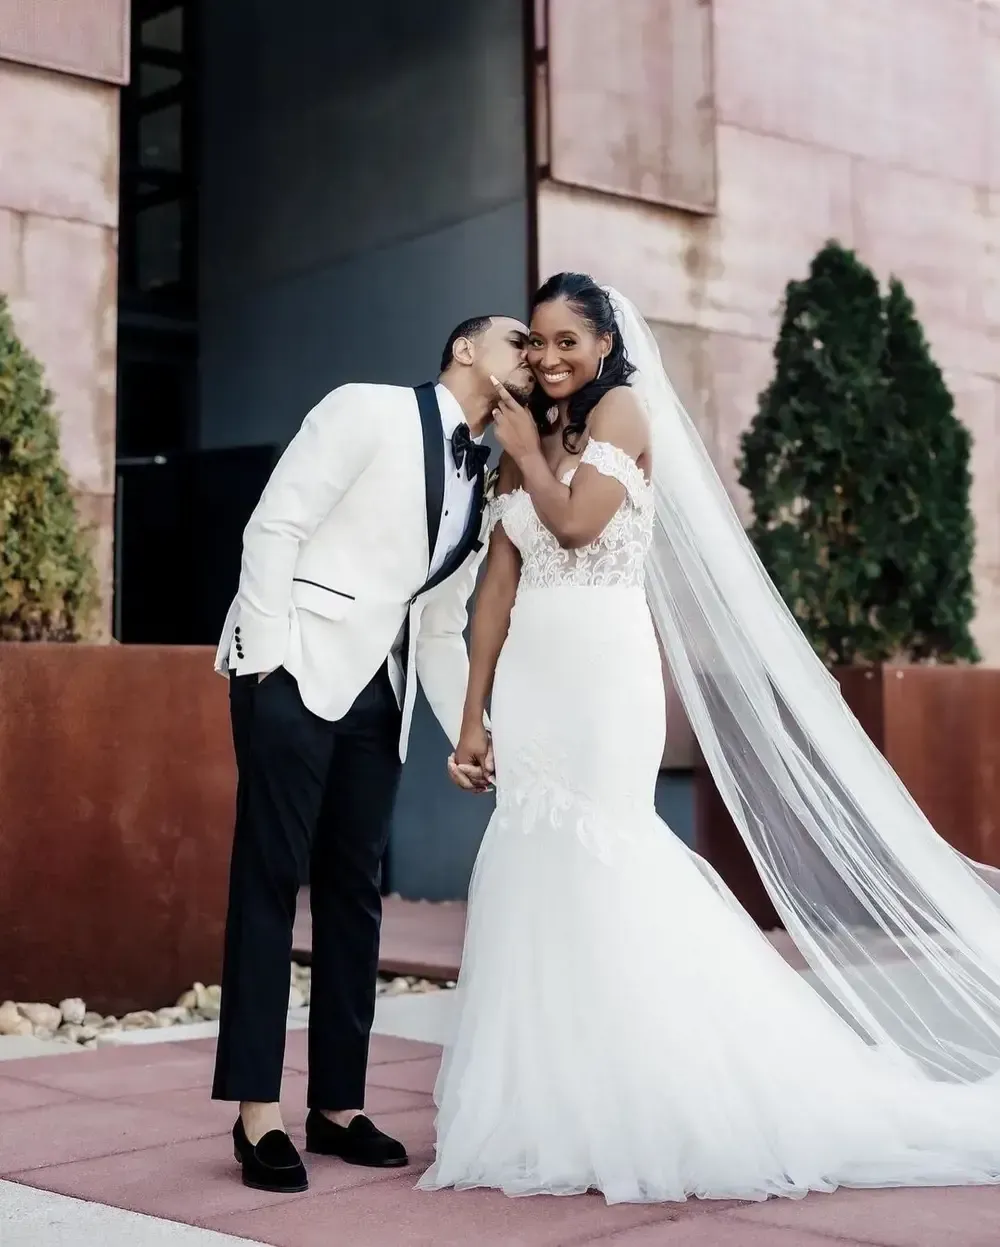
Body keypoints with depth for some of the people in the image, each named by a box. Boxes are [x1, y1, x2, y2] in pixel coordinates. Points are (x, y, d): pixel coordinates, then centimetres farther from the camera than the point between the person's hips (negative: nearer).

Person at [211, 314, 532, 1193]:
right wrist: (268, 656, -16)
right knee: (271, 880, -6)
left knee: (355, 891, 8)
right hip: (295, 669, -7)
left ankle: (339, 1107, 16)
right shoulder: (370, 410, -3)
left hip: (378, 693, 7)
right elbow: (275, 525, -9)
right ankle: (258, 1115, -2)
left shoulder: (486, 481, 17)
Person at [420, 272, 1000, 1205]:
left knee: (597, 866, -9)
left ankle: (630, 1113, 1)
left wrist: (527, 451, 1)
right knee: (539, 872, 5)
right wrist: (473, 713, 8)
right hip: (531, 675, 6)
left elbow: (577, 522, -17)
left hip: (602, 668, -6)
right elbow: (499, 582, 12)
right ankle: (556, 1110, 13)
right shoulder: (526, 440, 17)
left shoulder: (621, 411, -1)